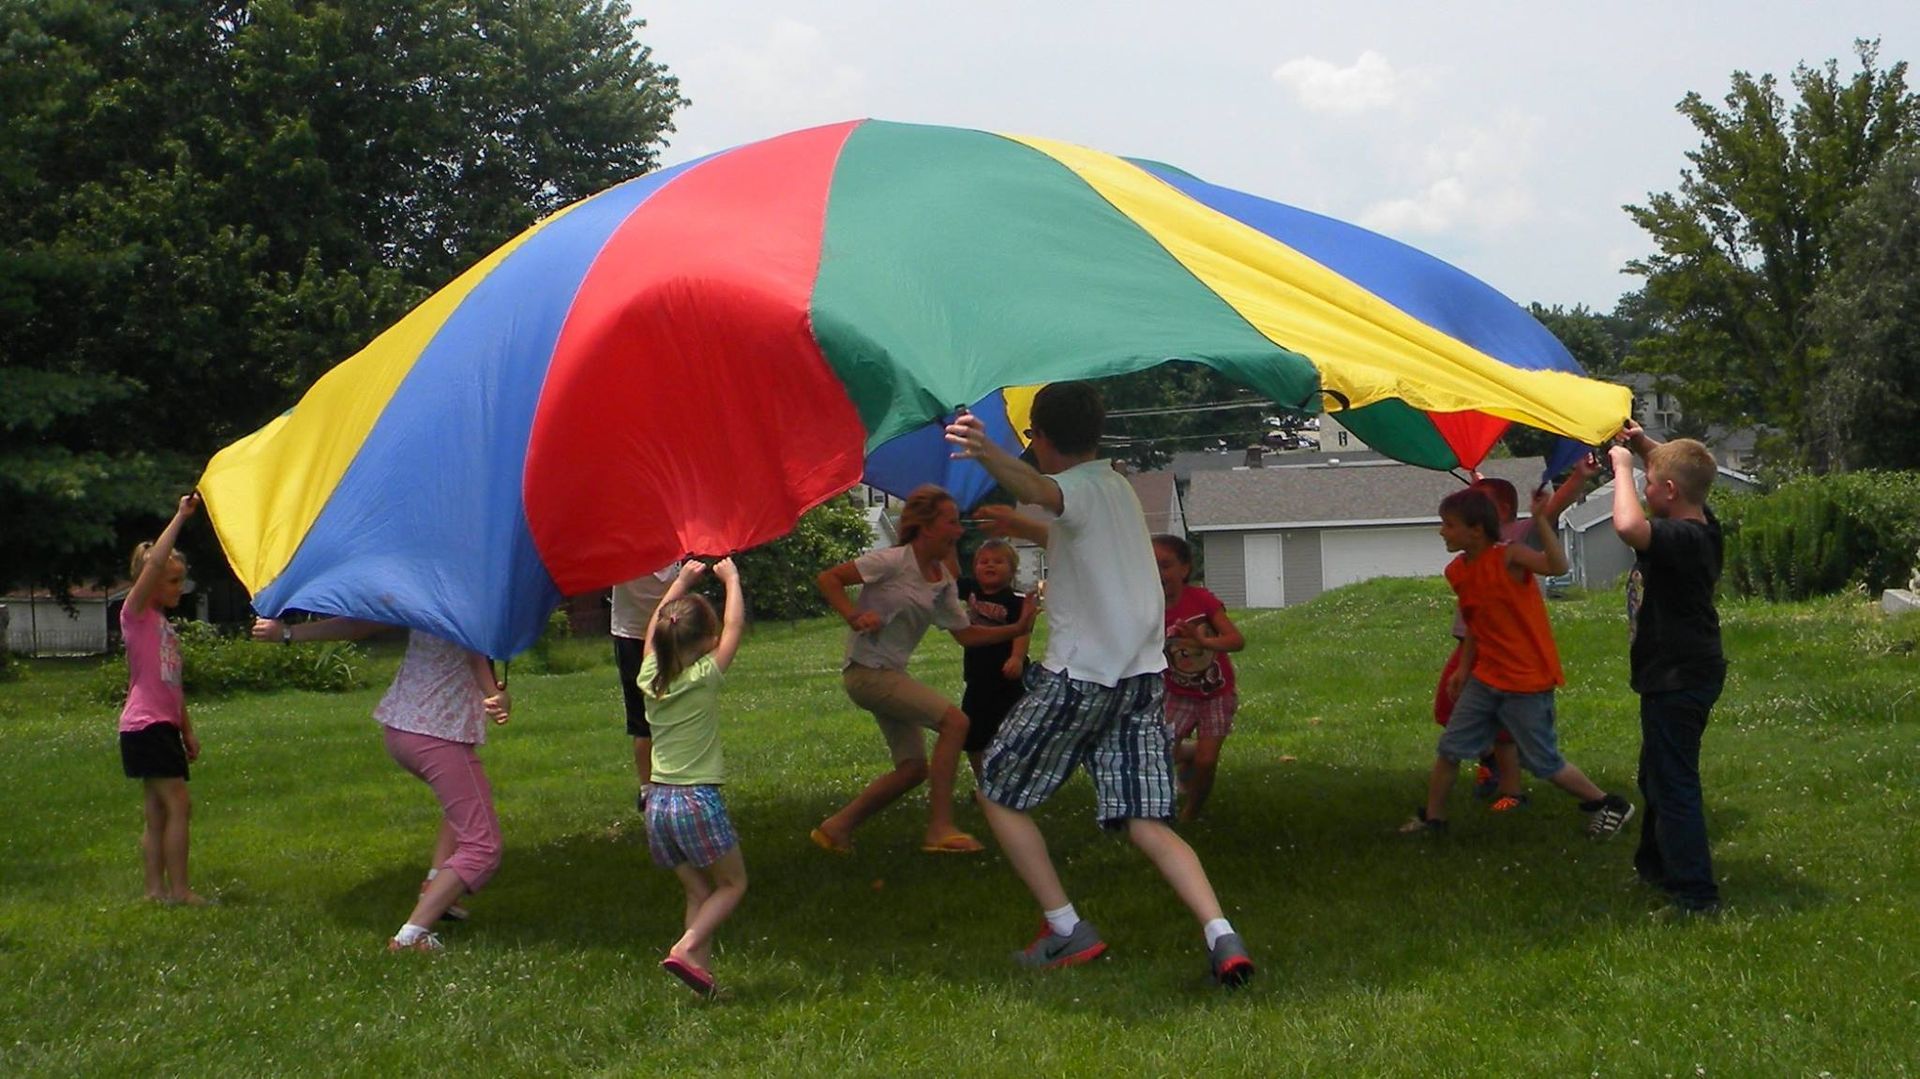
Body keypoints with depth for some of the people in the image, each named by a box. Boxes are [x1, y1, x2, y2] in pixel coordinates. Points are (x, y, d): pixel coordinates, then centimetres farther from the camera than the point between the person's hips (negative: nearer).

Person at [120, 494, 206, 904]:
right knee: (178, 805, -10)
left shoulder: (165, 624, 19)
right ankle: (178, 890, -8)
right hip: (145, 726, -9)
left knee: (158, 813, 9)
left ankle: (156, 888, 11)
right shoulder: (136, 614, -5)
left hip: (164, 725, 9)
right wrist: (181, 517, -21)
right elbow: (154, 563, -22)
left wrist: (188, 731, 20)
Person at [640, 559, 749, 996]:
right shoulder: (705, 677, -10)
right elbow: (735, 625, -2)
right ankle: (686, 948, -10)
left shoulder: (651, 677, 4)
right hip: (698, 799, -6)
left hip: (658, 801, 6)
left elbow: (655, 625, 21)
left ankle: (701, 968, 5)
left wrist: (682, 580, 29)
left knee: (698, 891, 14)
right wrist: (730, 578, 11)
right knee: (732, 883, 8)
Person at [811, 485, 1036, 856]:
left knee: (913, 768, 9)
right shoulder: (894, 561, -14)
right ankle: (940, 830, -15)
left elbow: (966, 633, 13)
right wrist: (854, 617, -25)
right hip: (867, 670, -9)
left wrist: (1016, 629, 2)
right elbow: (827, 579, -13)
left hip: (891, 674, 9)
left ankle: (837, 827, 17)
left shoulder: (943, 580, 8)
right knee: (954, 721, -18)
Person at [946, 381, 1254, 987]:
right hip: (1142, 674, 8)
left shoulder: (1081, 489, -8)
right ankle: (1222, 937, -17)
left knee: (997, 794, 10)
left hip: (1079, 678, -8)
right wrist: (1024, 529, 52)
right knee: (1145, 823, 2)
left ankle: (1067, 930, 5)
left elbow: (1041, 489, -36)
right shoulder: (1118, 488, 20)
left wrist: (986, 454, -54)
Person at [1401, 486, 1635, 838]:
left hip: (1527, 681, -7)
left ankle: (1610, 805, 19)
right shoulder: (1457, 571, 3)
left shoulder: (1508, 557, -19)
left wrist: (1541, 520, -44)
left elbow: (1557, 566, -37)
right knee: (1449, 748, 8)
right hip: (1487, 678, 7)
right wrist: (1464, 668, 13)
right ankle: (1432, 817, 24)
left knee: (1544, 763, 1)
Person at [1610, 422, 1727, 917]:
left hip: (1678, 681, -11)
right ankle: (1656, 864, 42)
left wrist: (1623, 467, -29)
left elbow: (1628, 525, -45)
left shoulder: (1681, 540, -26)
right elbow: (1683, 470, 24)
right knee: (1658, 776, 26)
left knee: (1673, 784, -5)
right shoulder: (1701, 526, 4)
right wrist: (1644, 445, 8)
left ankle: (1695, 894, -1)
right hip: (1681, 673, 11)